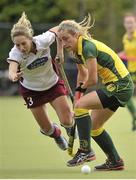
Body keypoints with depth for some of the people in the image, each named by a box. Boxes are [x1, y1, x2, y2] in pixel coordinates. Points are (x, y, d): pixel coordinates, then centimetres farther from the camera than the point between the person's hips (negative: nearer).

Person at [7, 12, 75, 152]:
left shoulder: (43, 41, -29)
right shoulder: (15, 53, -32)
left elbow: (56, 30, -8)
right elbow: (12, 71, -51)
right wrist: (14, 76, -73)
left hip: (53, 84, 0)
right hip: (31, 91, 0)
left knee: (66, 121, -6)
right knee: (46, 128, 5)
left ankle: (71, 124, 33)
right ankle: (56, 134, 42)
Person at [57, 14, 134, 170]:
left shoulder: (88, 47, -21)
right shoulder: (76, 51, 7)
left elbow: (92, 79, -20)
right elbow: (83, 73, 25)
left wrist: (82, 88, 0)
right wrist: (78, 91, 19)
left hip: (120, 86, -10)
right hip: (113, 86, 10)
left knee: (80, 105, -22)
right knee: (94, 127, 13)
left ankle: (85, 151, -21)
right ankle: (115, 161, 23)